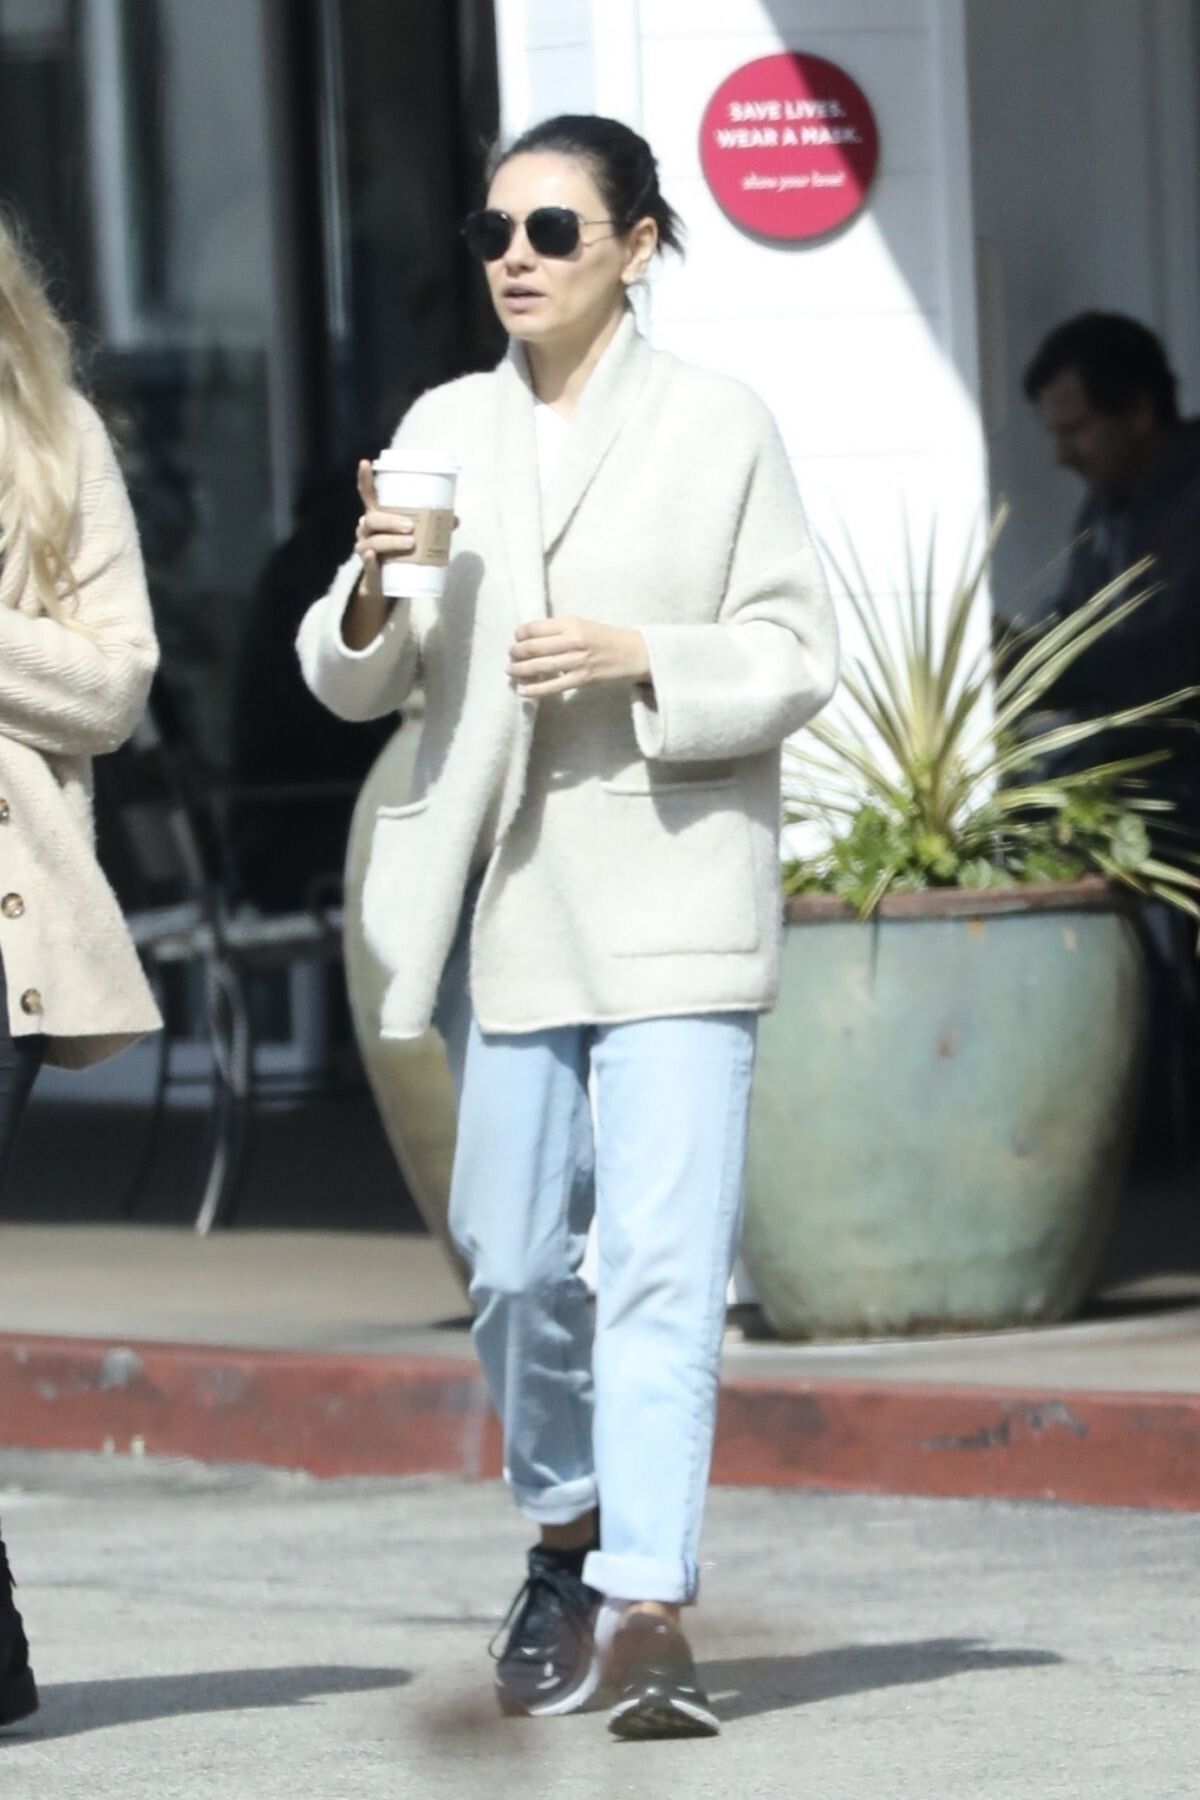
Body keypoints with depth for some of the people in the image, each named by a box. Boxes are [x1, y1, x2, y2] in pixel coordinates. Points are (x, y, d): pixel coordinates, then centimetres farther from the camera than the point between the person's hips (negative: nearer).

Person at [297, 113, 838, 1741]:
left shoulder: (723, 430, 1)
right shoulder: (444, 430, 11)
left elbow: (795, 659, -1)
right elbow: (358, 685, 10)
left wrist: (644, 663, -18)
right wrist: (374, 590, -12)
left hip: (671, 906, -4)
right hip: (506, 908, 4)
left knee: (663, 1266, -13)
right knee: (513, 1258, 9)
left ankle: (647, 1610, -17)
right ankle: (568, 1532, 32)